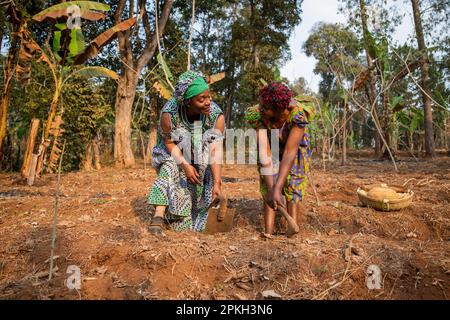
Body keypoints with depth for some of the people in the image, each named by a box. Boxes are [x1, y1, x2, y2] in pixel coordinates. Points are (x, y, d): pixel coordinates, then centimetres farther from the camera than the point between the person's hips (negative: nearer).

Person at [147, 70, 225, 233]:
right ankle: (159, 215, -27)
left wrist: (217, 183, -34)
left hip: (201, 158, 1)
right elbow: (169, 142, -17)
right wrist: (185, 165, -30)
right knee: (170, 168, -27)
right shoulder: (169, 113, -29)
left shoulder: (216, 115, -26)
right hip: (174, 154, -1)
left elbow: (215, 151, -28)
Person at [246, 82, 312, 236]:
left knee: (293, 186, -7)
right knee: (267, 187, -9)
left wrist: (277, 189, -46)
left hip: (295, 145, -1)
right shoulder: (257, 115, -35)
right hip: (271, 146, 1)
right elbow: (265, 155, -38)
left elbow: (290, 153, -41)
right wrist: (271, 189, -44)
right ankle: (268, 231, -7)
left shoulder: (297, 115, -40)